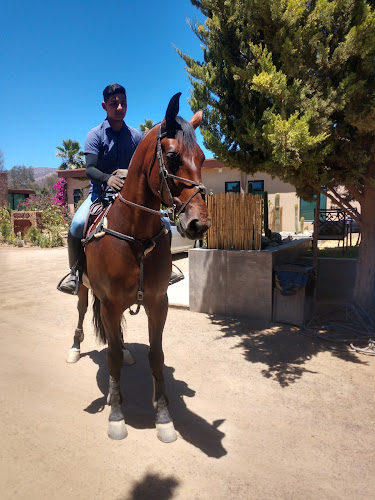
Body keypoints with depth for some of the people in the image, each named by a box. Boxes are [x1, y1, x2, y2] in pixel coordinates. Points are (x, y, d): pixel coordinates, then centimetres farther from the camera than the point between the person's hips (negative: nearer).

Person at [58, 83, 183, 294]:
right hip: (101, 192, -2)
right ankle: (75, 272, -7)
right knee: (78, 224, -30)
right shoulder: (95, 135, -2)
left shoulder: (136, 136, 6)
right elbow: (90, 169, -14)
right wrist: (107, 178, -35)